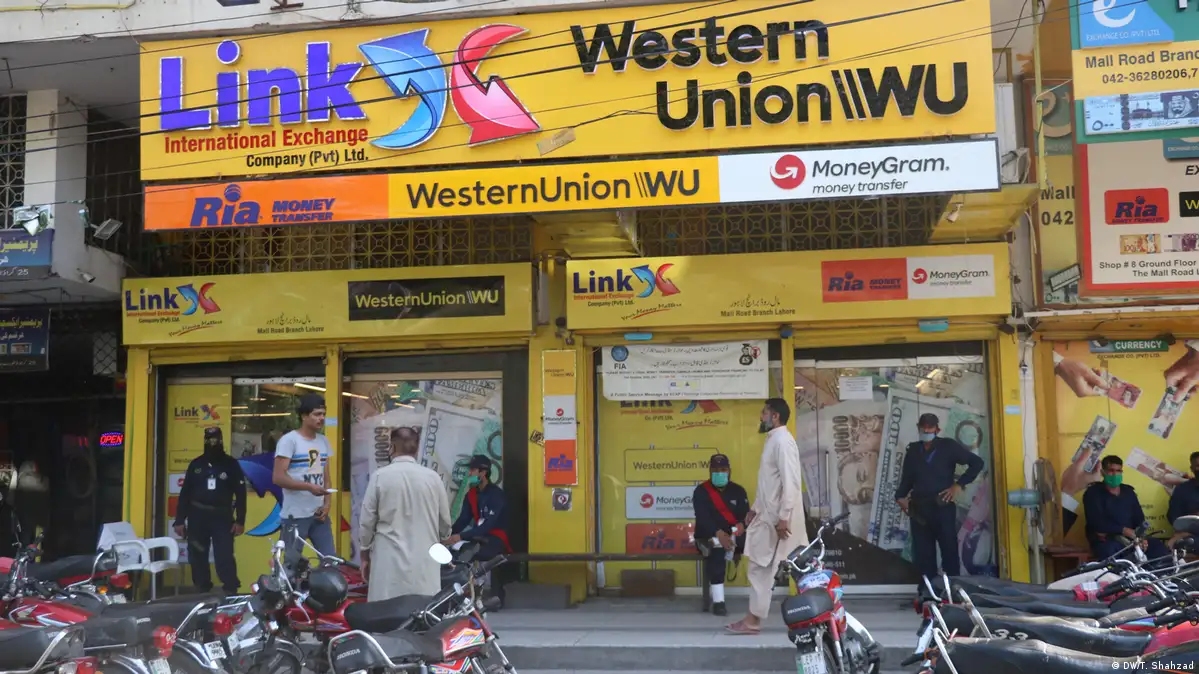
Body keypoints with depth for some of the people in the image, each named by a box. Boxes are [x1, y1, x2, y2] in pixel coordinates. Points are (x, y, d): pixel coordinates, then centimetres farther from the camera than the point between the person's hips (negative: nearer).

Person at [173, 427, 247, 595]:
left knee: (225, 557, -11)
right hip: (197, 517, 3)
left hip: (222, 517, -3)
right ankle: (201, 592, 18)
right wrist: (179, 520, 3)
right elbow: (185, 493, 9)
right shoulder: (196, 464, 8)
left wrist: (240, 520, -5)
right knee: (197, 558, 8)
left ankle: (231, 592, -11)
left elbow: (241, 494, 2)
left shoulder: (231, 464, 3)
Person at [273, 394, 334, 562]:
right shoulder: (289, 440, -8)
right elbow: (278, 477, -14)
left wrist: (327, 503, -1)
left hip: (318, 514, 6)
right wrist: (309, 487, -22)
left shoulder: (324, 441, 13)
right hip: (295, 515, -6)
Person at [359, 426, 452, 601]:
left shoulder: (379, 476, -4)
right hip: (425, 561, 2)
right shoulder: (433, 477, 0)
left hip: (390, 561, -1)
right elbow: (445, 523, 9)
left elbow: (367, 521, 1)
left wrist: (365, 553, 16)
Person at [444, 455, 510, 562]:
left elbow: (489, 525, -25)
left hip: (497, 539, -7)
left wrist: (461, 536, -33)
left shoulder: (497, 495, -15)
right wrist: (448, 534, -17)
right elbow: (463, 519, 4)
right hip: (478, 537, 7)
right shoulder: (471, 494, 8)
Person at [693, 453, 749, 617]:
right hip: (709, 536, -3)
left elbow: (746, 514, 0)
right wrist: (718, 533, -32)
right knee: (716, 548, -38)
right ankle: (718, 601, -39)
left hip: (734, 536, 4)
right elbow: (702, 518, -14)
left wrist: (742, 525, -25)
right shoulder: (701, 491, 1)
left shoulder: (738, 491, 12)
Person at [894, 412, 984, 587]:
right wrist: (900, 496, 2)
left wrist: (959, 484, -6)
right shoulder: (913, 450, 13)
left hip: (943, 507, -3)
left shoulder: (948, 446, 2)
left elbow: (977, 462, 0)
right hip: (919, 509, 3)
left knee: (949, 551, -2)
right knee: (923, 553, 4)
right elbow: (907, 478, 18)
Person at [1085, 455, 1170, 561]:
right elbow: (1096, 522, -14)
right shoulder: (1093, 493, -1)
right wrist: (1123, 530, -22)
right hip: (1106, 541, -5)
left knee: (1158, 546, -17)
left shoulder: (1128, 491, 18)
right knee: (1109, 551, -39)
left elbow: (1139, 518, 13)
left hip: (1130, 538, 5)